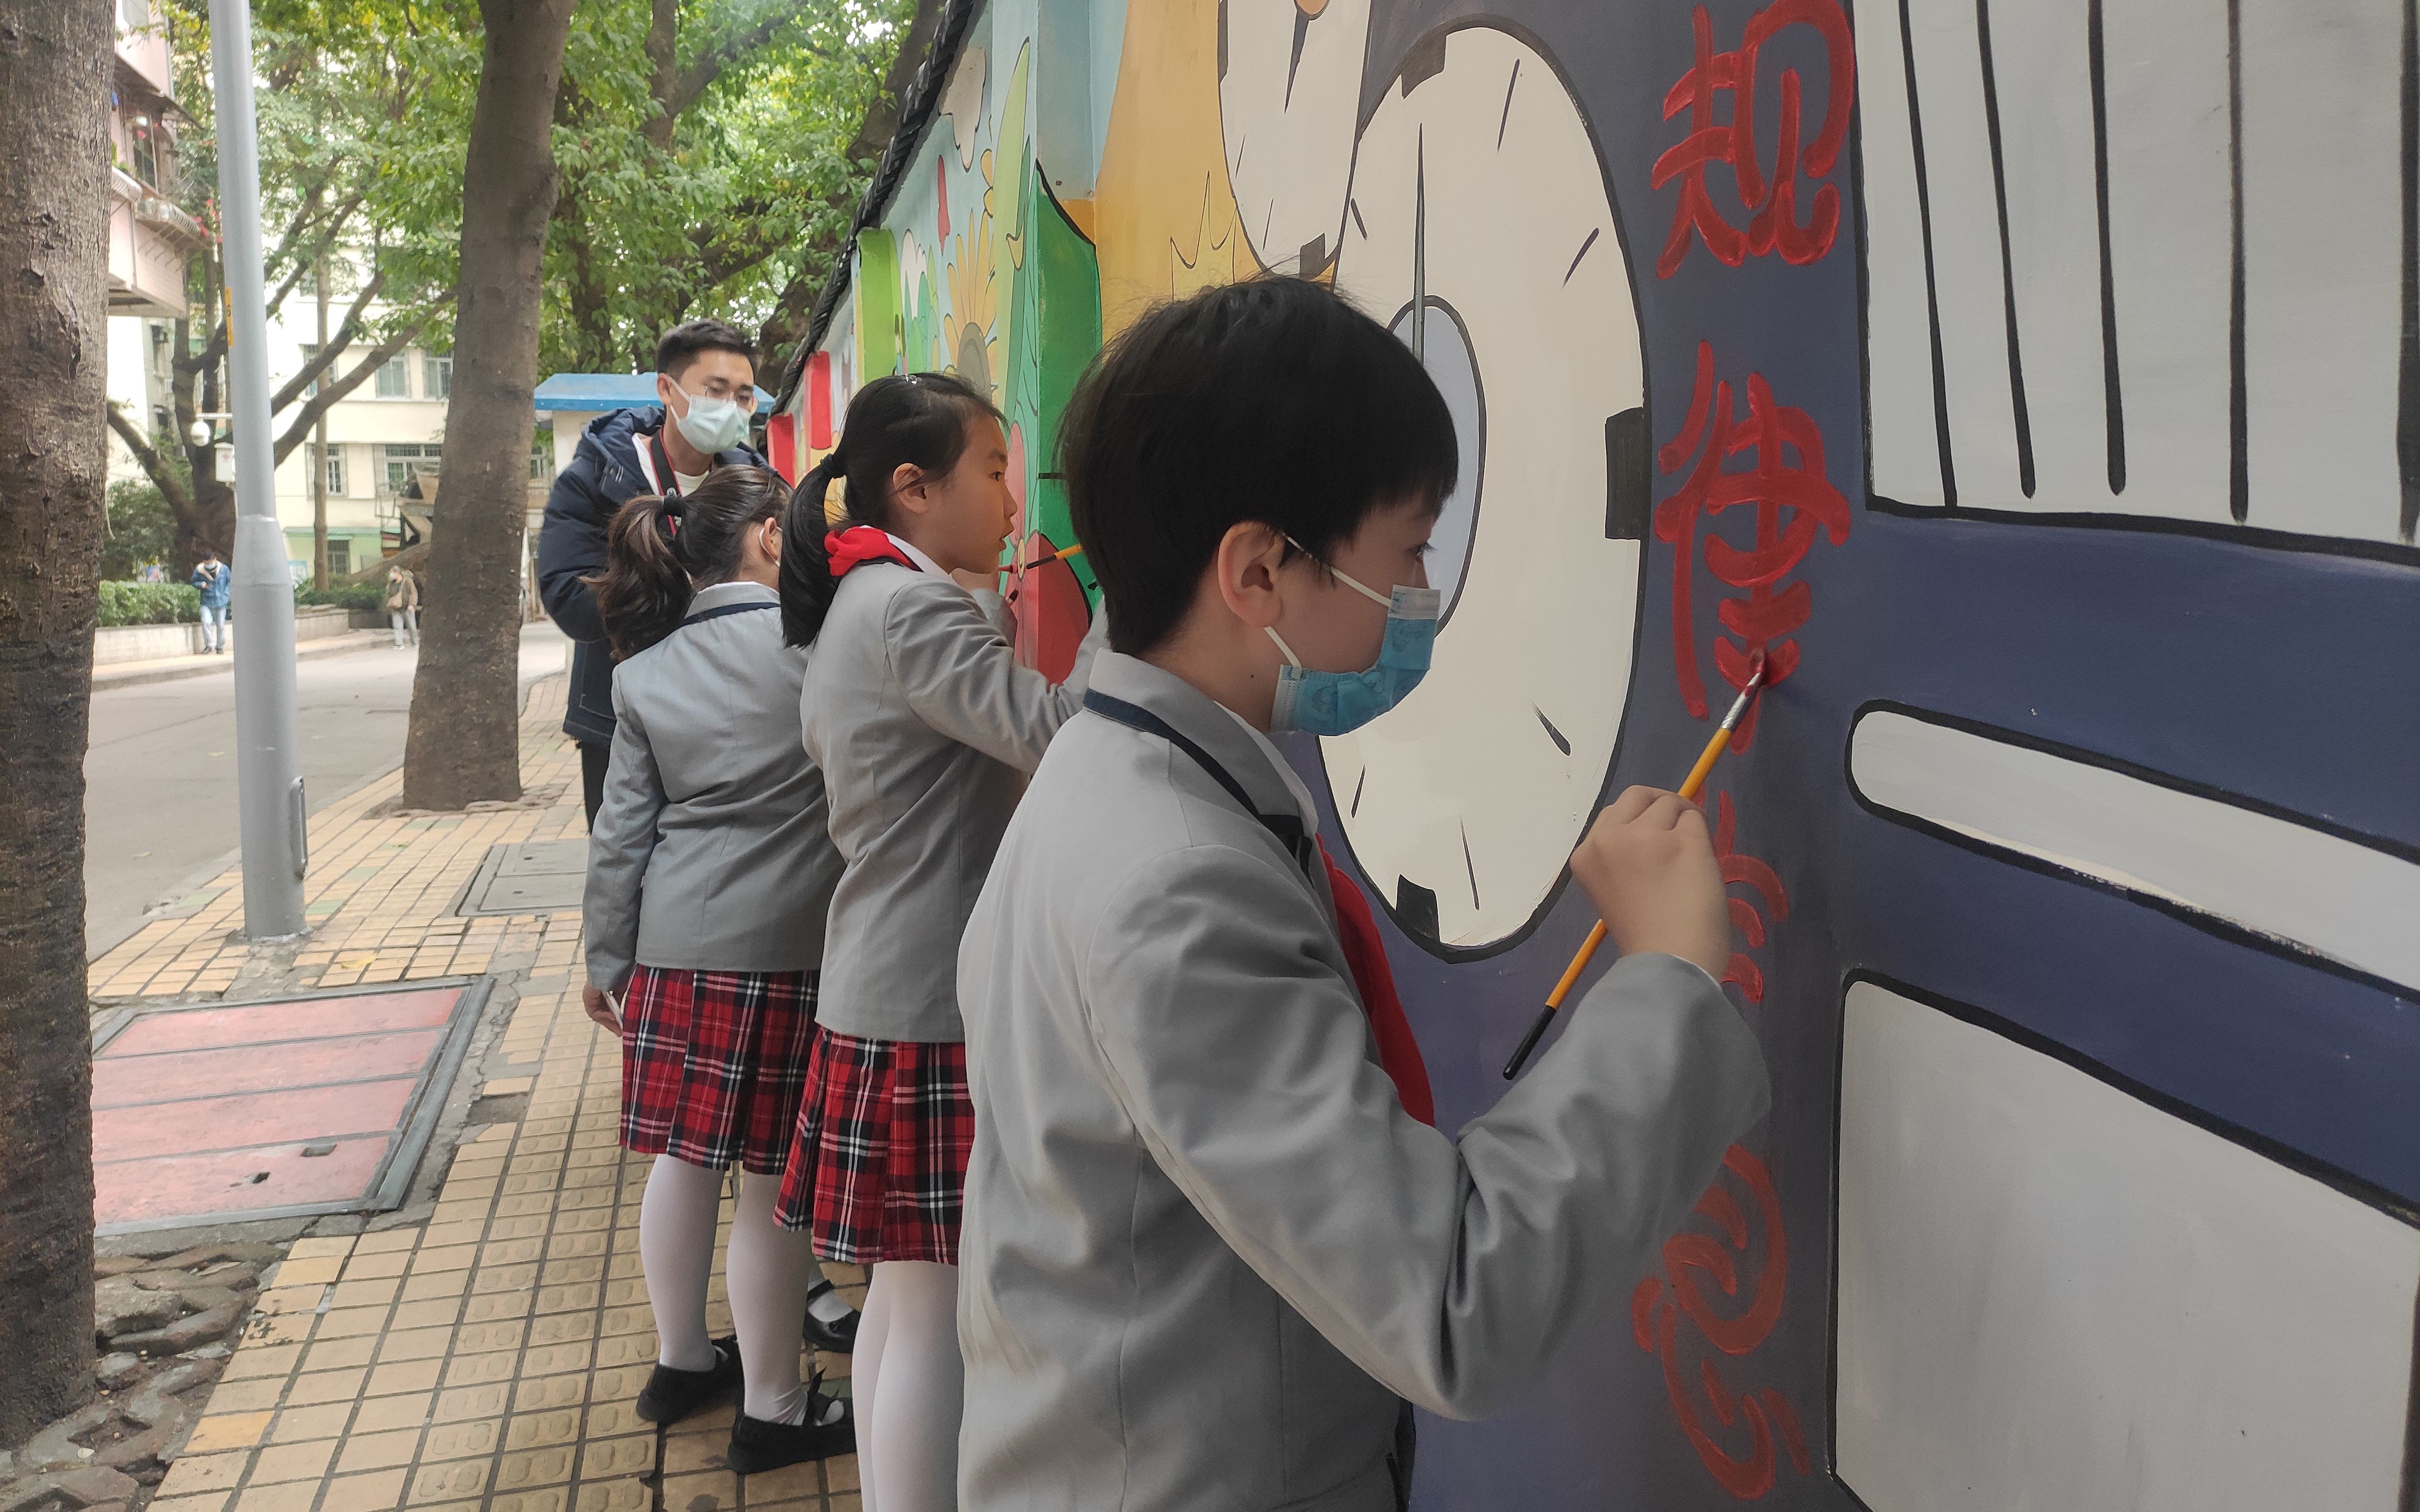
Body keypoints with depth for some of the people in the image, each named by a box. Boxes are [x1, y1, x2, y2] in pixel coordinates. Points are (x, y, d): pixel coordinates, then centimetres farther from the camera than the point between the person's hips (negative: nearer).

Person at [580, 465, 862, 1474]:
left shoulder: (643, 671, 8)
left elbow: (622, 831, 10)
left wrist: (607, 958, 17)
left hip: (673, 945, 6)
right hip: (789, 947, -5)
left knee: (684, 1157, 18)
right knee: (773, 1180, 3)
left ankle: (680, 1363, 36)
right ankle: (772, 1411, 17)